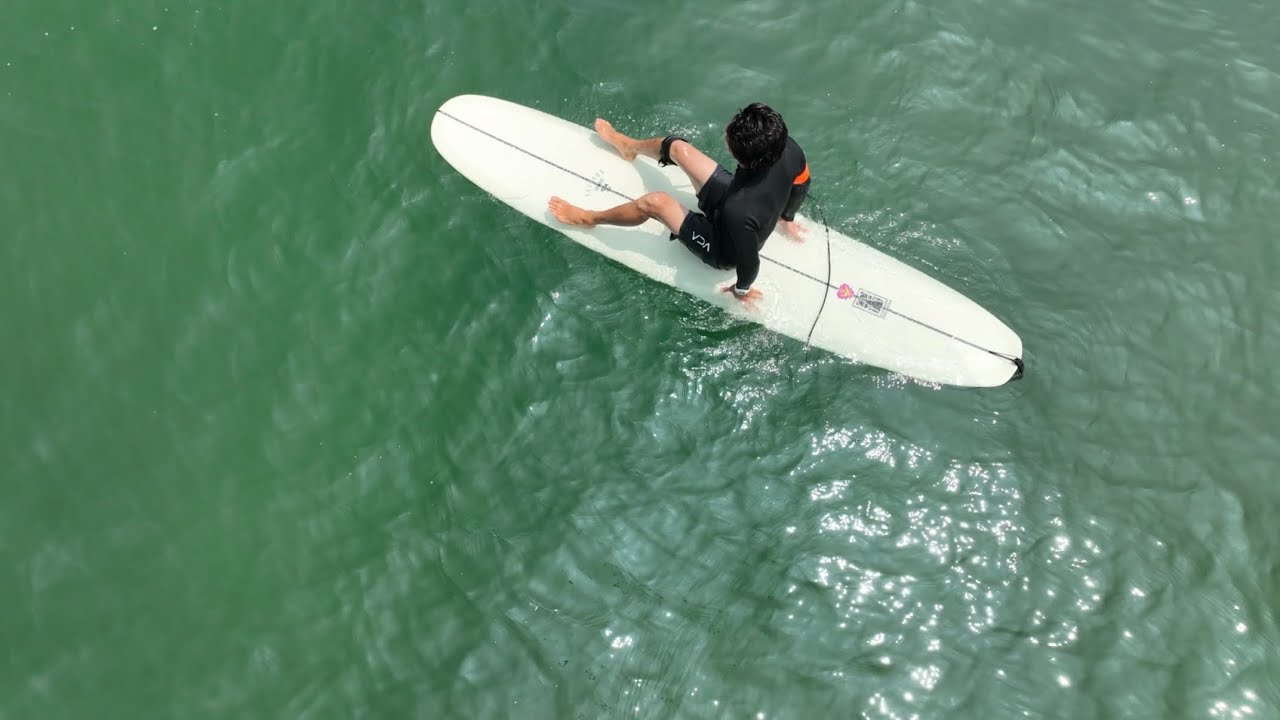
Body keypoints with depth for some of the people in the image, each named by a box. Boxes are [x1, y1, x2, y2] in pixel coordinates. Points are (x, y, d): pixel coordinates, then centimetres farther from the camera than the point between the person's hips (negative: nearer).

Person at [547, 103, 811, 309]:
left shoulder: (739, 212, -48)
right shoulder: (788, 147, -28)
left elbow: (749, 262, -30)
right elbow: (802, 184, -6)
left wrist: (741, 289, -7)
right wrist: (786, 218, 15)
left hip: (722, 251, -6)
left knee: (655, 202, -20)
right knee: (677, 147, 6)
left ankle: (590, 218, 10)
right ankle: (628, 146, 40)